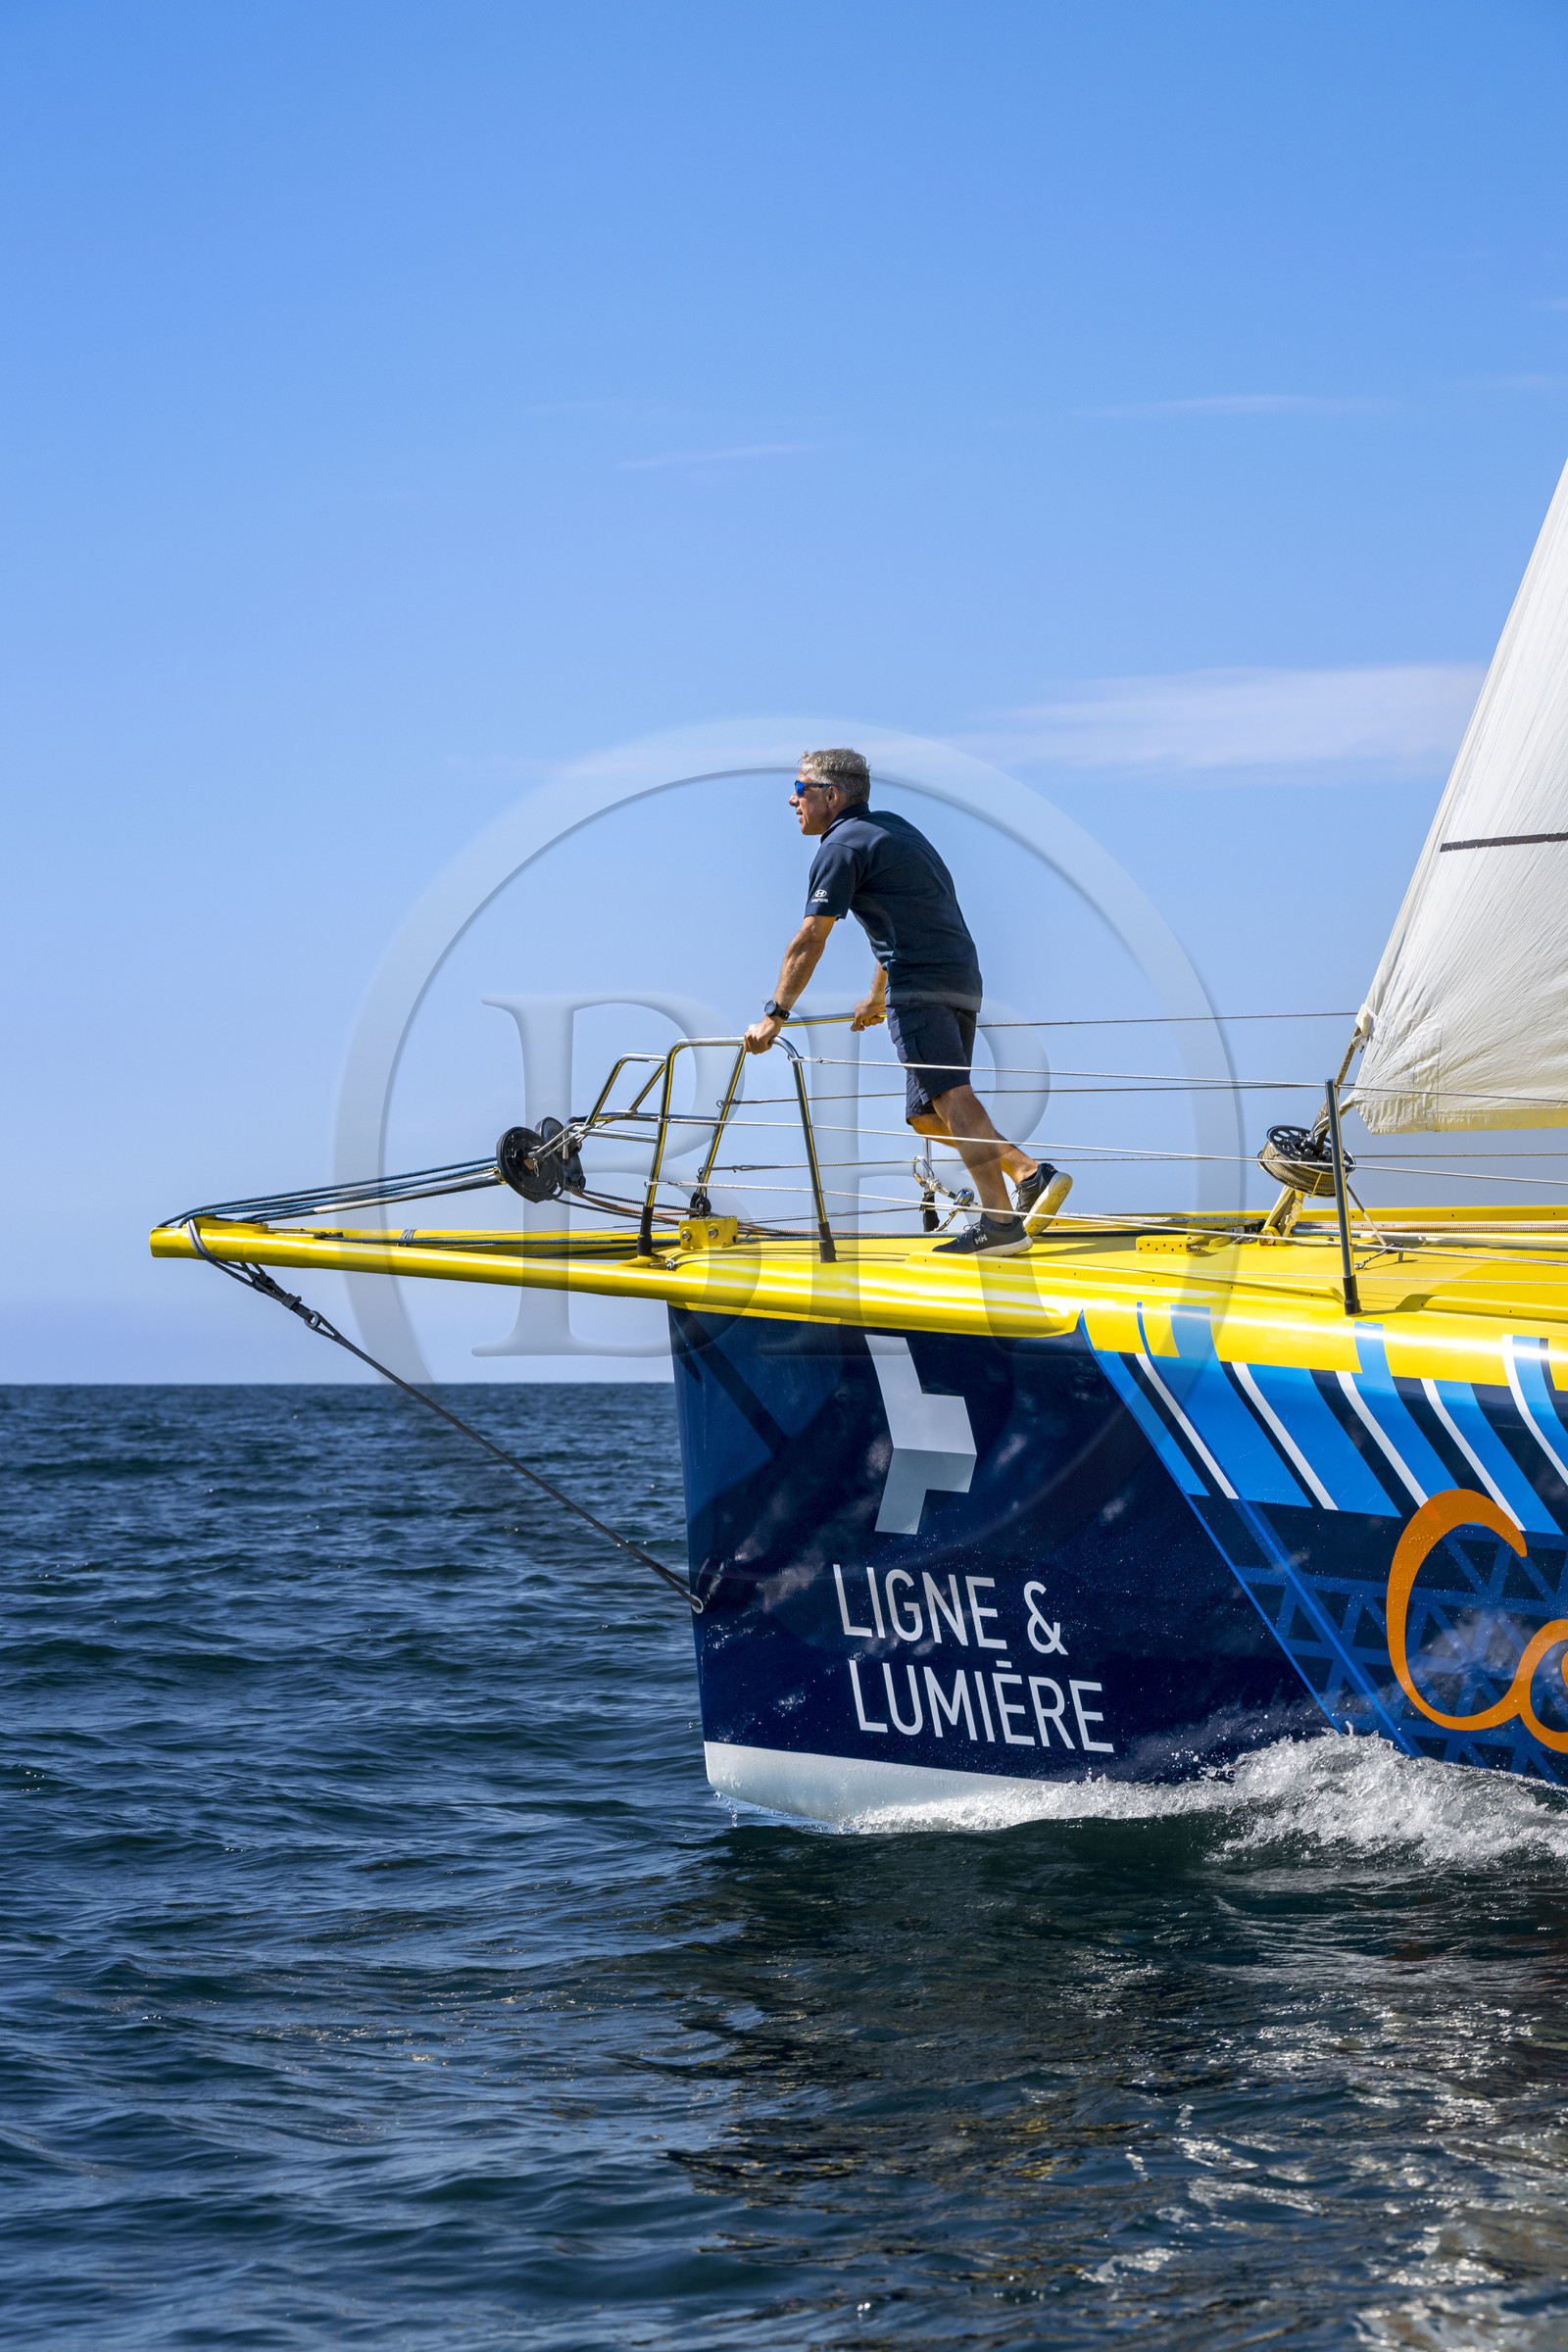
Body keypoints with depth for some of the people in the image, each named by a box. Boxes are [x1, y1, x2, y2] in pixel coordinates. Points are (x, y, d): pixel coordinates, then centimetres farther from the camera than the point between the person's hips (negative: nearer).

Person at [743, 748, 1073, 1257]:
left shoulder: (842, 846, -3)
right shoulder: (891, 826, 25)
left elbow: (810, 941, -8)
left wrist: (775, 1014, -4)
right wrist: (876, 996, 45)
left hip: (919, 985, -9)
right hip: (963, 980, 9)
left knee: (952, 1099, -18)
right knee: (926, 1115, 12)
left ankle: (999, 1221, -28)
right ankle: (1031, 1174, -4)